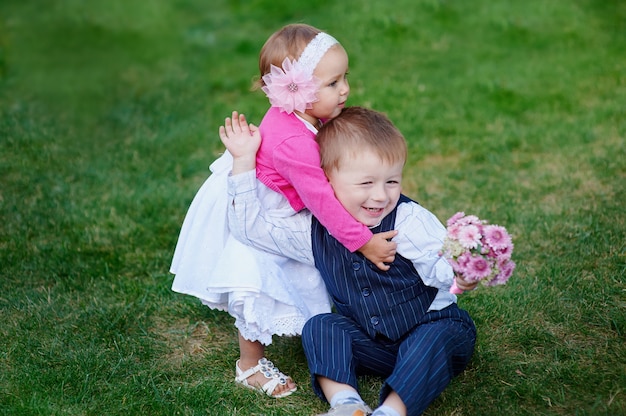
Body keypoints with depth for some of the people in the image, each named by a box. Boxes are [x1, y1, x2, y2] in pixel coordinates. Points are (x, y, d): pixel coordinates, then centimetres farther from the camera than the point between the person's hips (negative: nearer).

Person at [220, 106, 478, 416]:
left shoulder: (409, 221, -18)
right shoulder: (313, 231, -6)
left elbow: (441, 266, -25)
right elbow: (251, 226, -4)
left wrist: (461, 276, -51)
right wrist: (244, 160, -9)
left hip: (430, 329, -4)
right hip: (373, 346, 4)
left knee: (445, 335, -33)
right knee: (319, 327, -14)